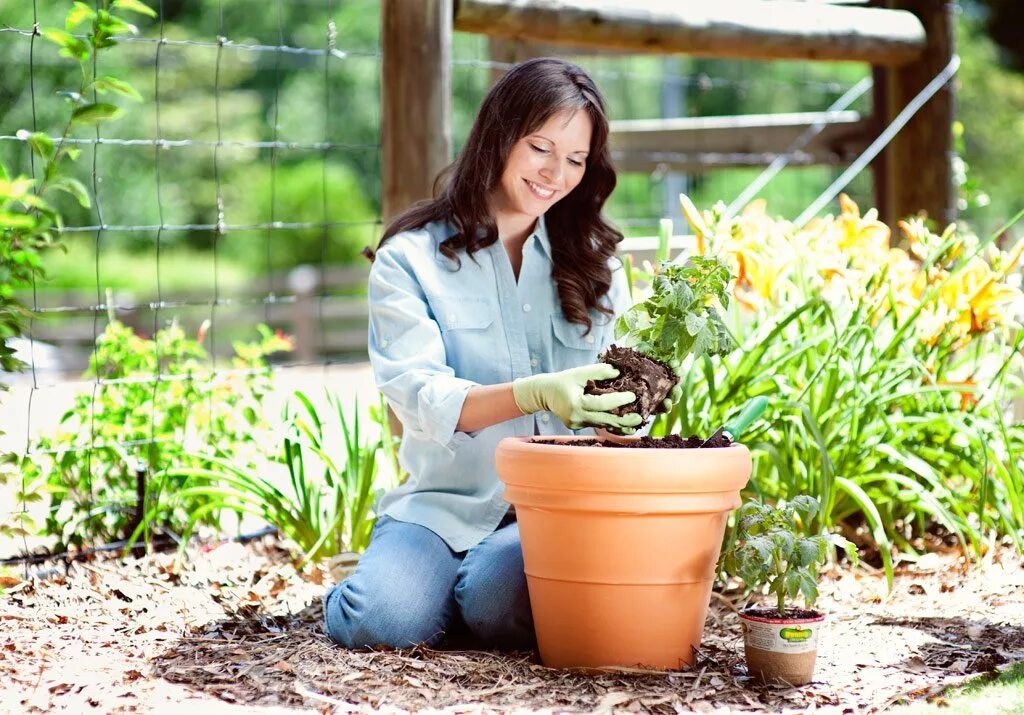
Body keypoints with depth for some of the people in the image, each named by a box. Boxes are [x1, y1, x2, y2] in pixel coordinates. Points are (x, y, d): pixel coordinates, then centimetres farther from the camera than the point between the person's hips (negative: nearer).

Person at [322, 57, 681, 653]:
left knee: (500, 608, -30)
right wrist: (536, 394, -31)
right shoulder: (410, 259, 0)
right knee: (386, 620, -27)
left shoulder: (594, 262, 13)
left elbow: (610, 389, 7)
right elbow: (420, 398, -13)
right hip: (446, 504, -1)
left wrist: (629, 399, -19)